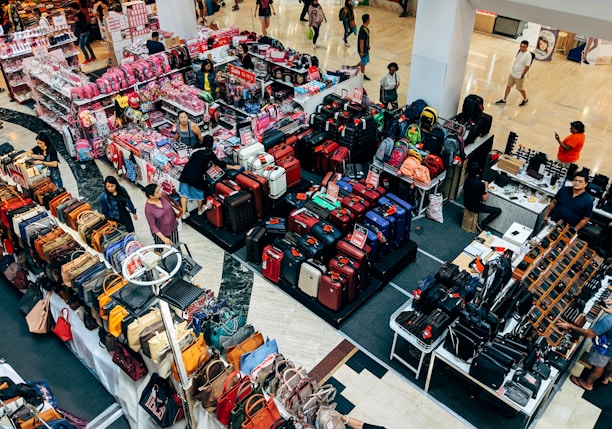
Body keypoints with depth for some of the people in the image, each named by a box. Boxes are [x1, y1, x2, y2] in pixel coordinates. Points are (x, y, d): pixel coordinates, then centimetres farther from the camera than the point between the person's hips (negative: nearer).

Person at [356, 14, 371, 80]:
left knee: (366, 60, 23)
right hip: (363, 49, -9)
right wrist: (362, 51, -20)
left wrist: (368, 47, 22)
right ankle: (363, 75, 25)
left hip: (366, 48, 9)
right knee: (363, 62, 8)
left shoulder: (365, 28, 2)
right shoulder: (363, 30, -28)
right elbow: (361, 41, -25)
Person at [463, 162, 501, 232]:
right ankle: (481, 224, 4)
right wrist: (486, 187, -5)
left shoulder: (467, 180, -8)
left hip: (466, 204, 7)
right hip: (475, 207, -7)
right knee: (498, 211, 3)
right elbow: (485, 199, -16)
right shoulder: (480, 184, -26)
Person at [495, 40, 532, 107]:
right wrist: (512, 68, 13)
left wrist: (522, 76, -17)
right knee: (508, 86, 14)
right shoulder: (519, 51, -3)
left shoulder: (528, 55, -25)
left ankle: (525, 100, 36)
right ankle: (504, 100, 29)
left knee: (520, 89, 11)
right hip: (512, 73, 7)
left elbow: (527, 67, -22)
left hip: (519, 76, -7)